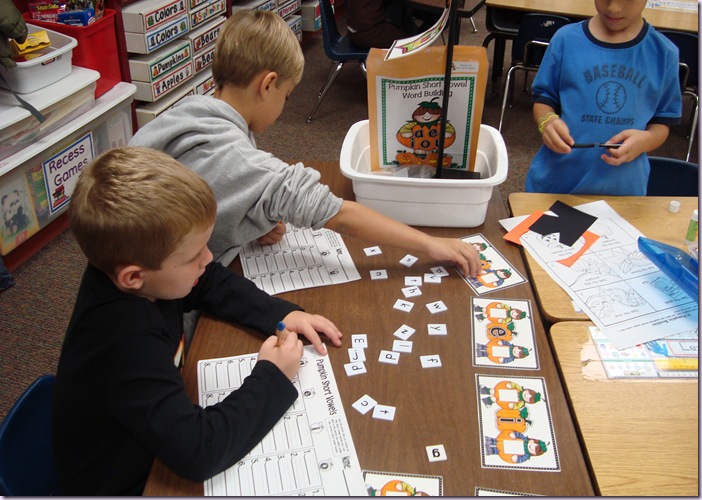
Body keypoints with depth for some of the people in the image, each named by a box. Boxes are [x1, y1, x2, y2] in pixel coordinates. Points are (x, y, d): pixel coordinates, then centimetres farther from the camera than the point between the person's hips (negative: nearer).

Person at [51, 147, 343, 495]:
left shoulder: (126, 261, -14)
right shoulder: (128, 343, -36)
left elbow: (212, 283, 3)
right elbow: (198, 453, -39)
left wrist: (282, 313, -10)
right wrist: (271, 378, -27)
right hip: (126, 484, -6)